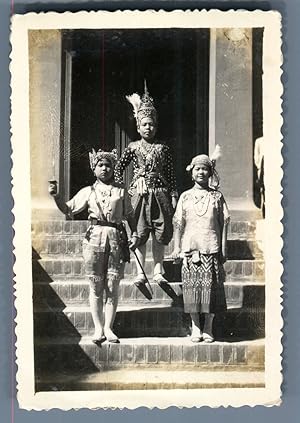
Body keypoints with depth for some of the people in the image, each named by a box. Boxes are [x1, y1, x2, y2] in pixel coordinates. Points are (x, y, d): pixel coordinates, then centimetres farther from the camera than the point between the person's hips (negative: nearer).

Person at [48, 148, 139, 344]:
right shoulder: (88, 191, 11)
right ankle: (98, 328, 13)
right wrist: (56, 196, -8)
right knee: (96, 287, 3)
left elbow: (130, 215, 15)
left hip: (117, 239, 0)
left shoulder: (121, 192, 12)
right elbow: (68, 209, 7)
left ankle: (108, 327, 12)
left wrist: (135, 234, 3)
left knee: (112, 287, 1)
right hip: (95, 238, 0)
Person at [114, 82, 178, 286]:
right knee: (140, 233, -3)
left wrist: (173, 195, 3)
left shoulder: (163, 148, 9)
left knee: (161, 232, 1)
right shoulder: (133, 147, 7)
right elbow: (118, 169, 10)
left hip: (160, 192, 1)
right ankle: (140, 272, 1)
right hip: (139, 193, -1)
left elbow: (171, 174, 8)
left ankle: (158, 271, 8)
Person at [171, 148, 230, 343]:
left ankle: (208, 328, 11)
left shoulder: (217, 196, 7)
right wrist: (177, 246, 2)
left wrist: (224, 248, 2)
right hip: (190, 248, 1)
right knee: (192, 287, 0)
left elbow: (224, 222, 6)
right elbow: (178, 223, 9)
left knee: (211, 287, -1)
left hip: (212, 248, 0)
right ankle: (195, 327, 13)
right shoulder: (185, 197, 9)